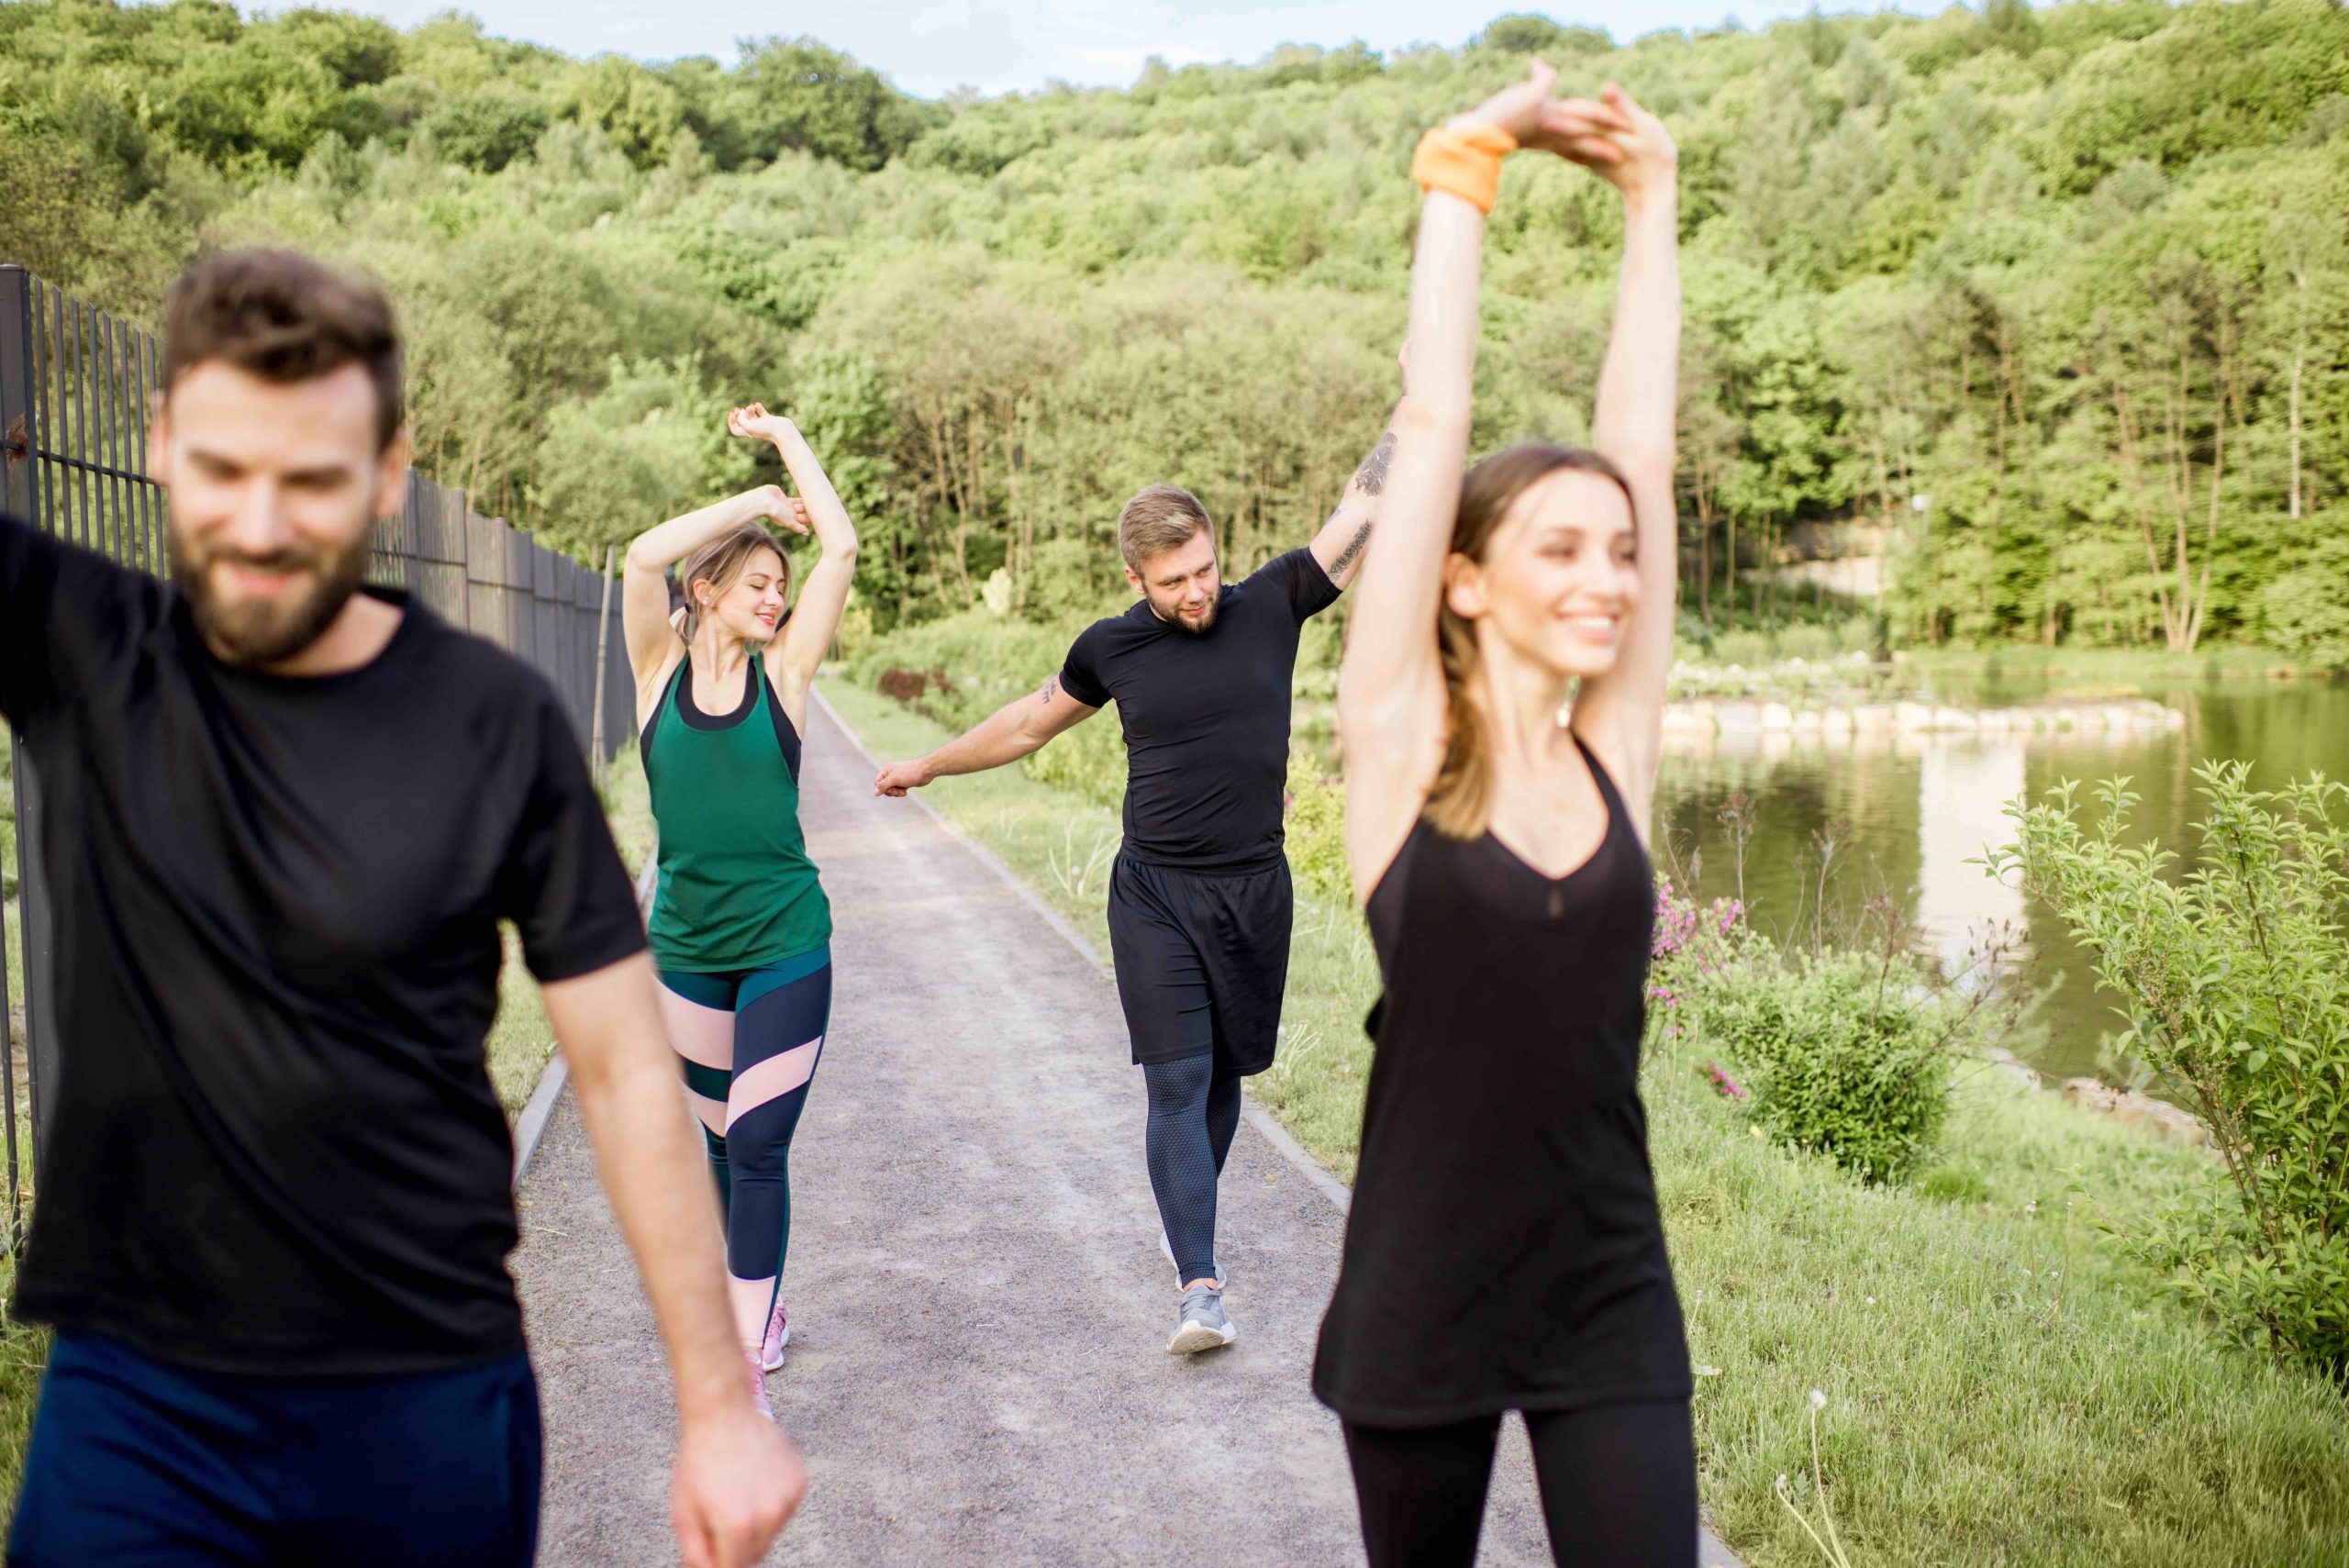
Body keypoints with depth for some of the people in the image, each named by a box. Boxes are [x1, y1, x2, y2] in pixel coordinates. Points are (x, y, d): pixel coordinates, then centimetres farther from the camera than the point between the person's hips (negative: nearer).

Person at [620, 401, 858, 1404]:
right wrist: (757, 499, -6)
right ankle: (758, 1311, 36)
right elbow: (644, 557, -15)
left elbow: (842, 548, -4)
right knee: (723, 1143, 16)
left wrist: (781, 435, 6)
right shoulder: (660, 673, 1)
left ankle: (745, 1371, -5)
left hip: (786, 946, -2)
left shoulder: (782, 676, 0)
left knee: (758, 1148, -7)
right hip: (687, 949, 2)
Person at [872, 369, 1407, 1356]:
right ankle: (1201, 1287, -11)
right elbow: (1032, 722, 18)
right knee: (1176, 1084, -9)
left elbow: (1361, 507, -1)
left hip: (1254, 892, 1)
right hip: (1154, 893, -1)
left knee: (1223, 1077, 12)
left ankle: (1185, 1219, 36)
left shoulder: (1270, 605, -1)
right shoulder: (1113, 647, 1)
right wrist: (931, 765, 26)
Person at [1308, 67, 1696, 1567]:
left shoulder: (1618, 744, -1)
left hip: (1613, 1304, 2)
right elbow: (1433, 428, -10)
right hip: (1422, 1300, -2)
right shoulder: (1401, 743, -8)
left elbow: (1642, 441, -2)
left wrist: (1650, 195, 2)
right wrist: (1466, 172, -5)